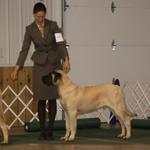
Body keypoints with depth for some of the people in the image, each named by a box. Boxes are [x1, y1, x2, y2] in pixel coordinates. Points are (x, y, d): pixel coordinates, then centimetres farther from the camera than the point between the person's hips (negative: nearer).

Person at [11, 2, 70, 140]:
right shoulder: (30, 29, -5)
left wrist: (66, 59, -29)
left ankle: (50, 130, 8)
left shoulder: (53, 25, -7)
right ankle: (42, 130, 6)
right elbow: (24, 50, -6)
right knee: (41, 99, -2)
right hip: (40, 65, 0)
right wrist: (17, 68, -15)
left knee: (52, 98, 0)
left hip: (55, 64, 0)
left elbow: (61, 44, -14)